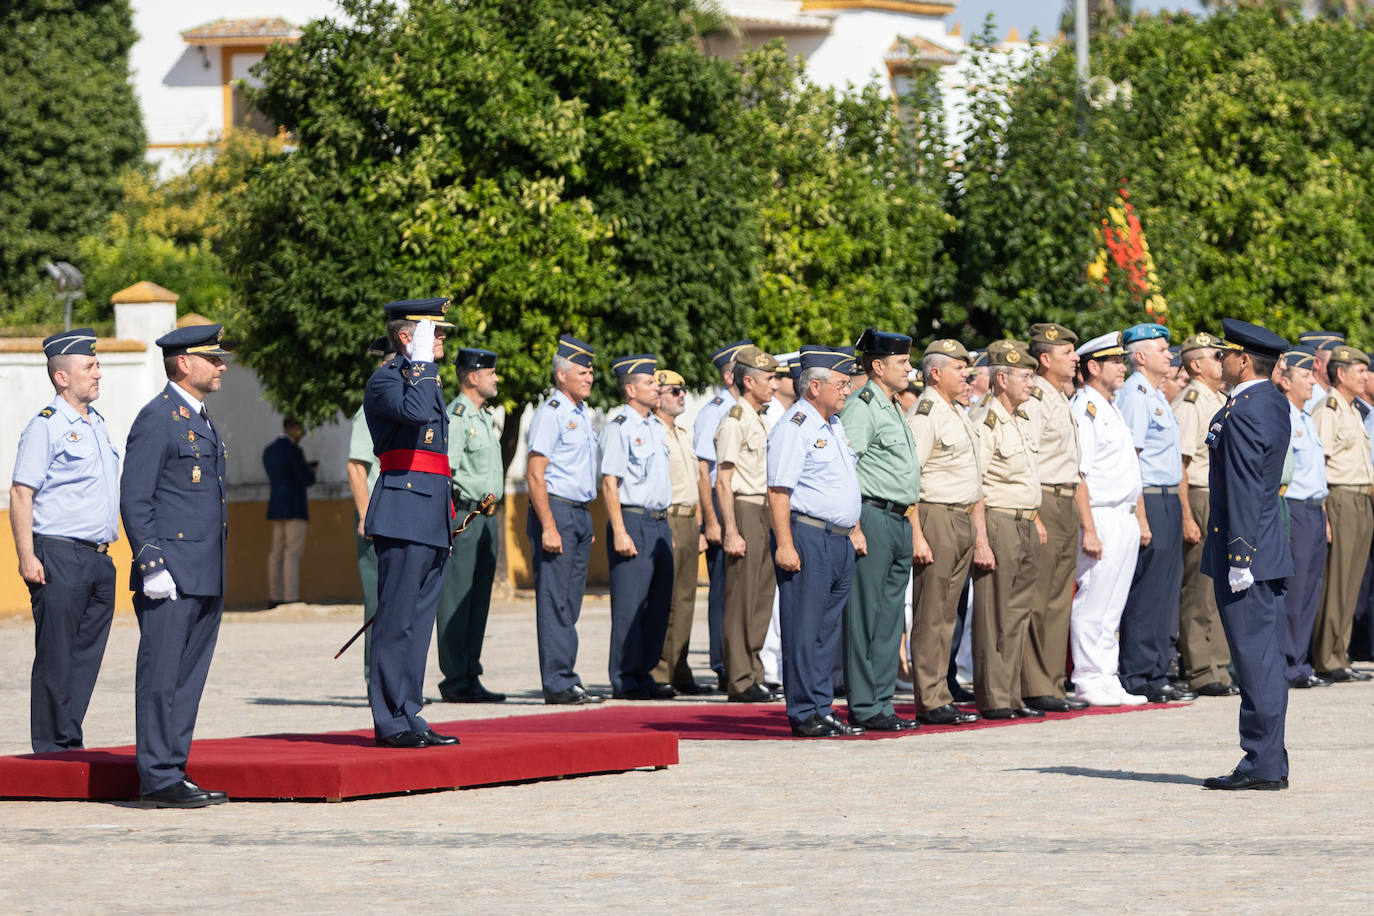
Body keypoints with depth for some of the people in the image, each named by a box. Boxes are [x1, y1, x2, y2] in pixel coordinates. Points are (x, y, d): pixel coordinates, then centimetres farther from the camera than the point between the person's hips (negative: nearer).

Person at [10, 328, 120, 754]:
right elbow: (21, 494, -11)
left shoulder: (96, 424, 17)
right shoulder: (46, 426, -7)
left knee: (87, 656, 8)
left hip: (99, 558, 8)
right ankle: (50, 748, 0)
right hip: (59, 558, -8)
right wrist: (27, 556, -18)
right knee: (56, 657, -4)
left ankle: (70, 742, 13)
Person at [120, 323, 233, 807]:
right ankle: (158, 780, -4)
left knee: (188, 680, 10)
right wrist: (153, 566, -18)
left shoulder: (205, 423, 19)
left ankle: (174, 773, 13)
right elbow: (134, 500, -13)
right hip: (172, 578, -9)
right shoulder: (158, 418, -9)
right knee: (161, 679, -5)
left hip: (207, 580, 9)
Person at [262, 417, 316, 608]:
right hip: (294, 507, -8)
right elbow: (307, 479, -14)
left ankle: (274, 597, 11)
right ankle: (291, 598, -14)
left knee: (277, 552, 10)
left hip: (276, 507, 8)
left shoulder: (268, 450, 12)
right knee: (293, 553, -10)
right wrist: (310, 471, 9)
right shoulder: (293, 451, -15)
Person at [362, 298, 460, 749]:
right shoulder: (385, 380, -7)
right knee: (398, 620, -8)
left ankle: (408, 716, 13)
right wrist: (420, 363, -18)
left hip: (433, 520, 9)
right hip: (404, 513, -9)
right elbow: (415, 411, -30)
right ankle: (391, 723, -6)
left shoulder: (427, 380, 22)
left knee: (418, 621, 10)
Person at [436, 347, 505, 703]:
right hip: (461, 515, -10)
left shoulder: (486, 417, 19)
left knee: (479, 600, 10)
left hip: (485, 517, 10)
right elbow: (443, 472, -17)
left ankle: (470, 677, 14)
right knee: (455, 600, -6)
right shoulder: (454, 417, -11)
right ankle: (455, 682, -6)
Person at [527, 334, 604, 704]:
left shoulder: (582, 413, 17)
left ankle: (566, 681, 12)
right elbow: (535, 473, -15)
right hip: (556, 511, -9)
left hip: (580, 514, 9)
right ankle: (558, 683, -6)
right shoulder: (550, 413, -10)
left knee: (570, 603, 9)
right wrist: (548, 526, -20)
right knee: (554, 601, -6)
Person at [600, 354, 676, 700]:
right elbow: (609, 482, -13)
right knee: (630, 605, -6)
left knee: (658, 604, 8)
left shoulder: (656, 427, 17)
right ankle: (625, 681, -2)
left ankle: (644, 674, 15)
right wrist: (619, 532, -19)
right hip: (633, 522, -8)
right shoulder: (618, 426, -8)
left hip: (660, 524, 8)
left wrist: (668, 528, 19)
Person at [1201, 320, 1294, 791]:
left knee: (1256, 658, -7)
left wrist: (1239, 557, -21)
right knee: (1265, 658, 11)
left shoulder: (1243, 413, -17)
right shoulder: (1275, 403, 13)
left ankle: (1263, 765, -5)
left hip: (1245, 547, -10)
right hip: (1269, 549, 10)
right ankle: (1268, 762, 16)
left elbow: (1245, 490, -21)